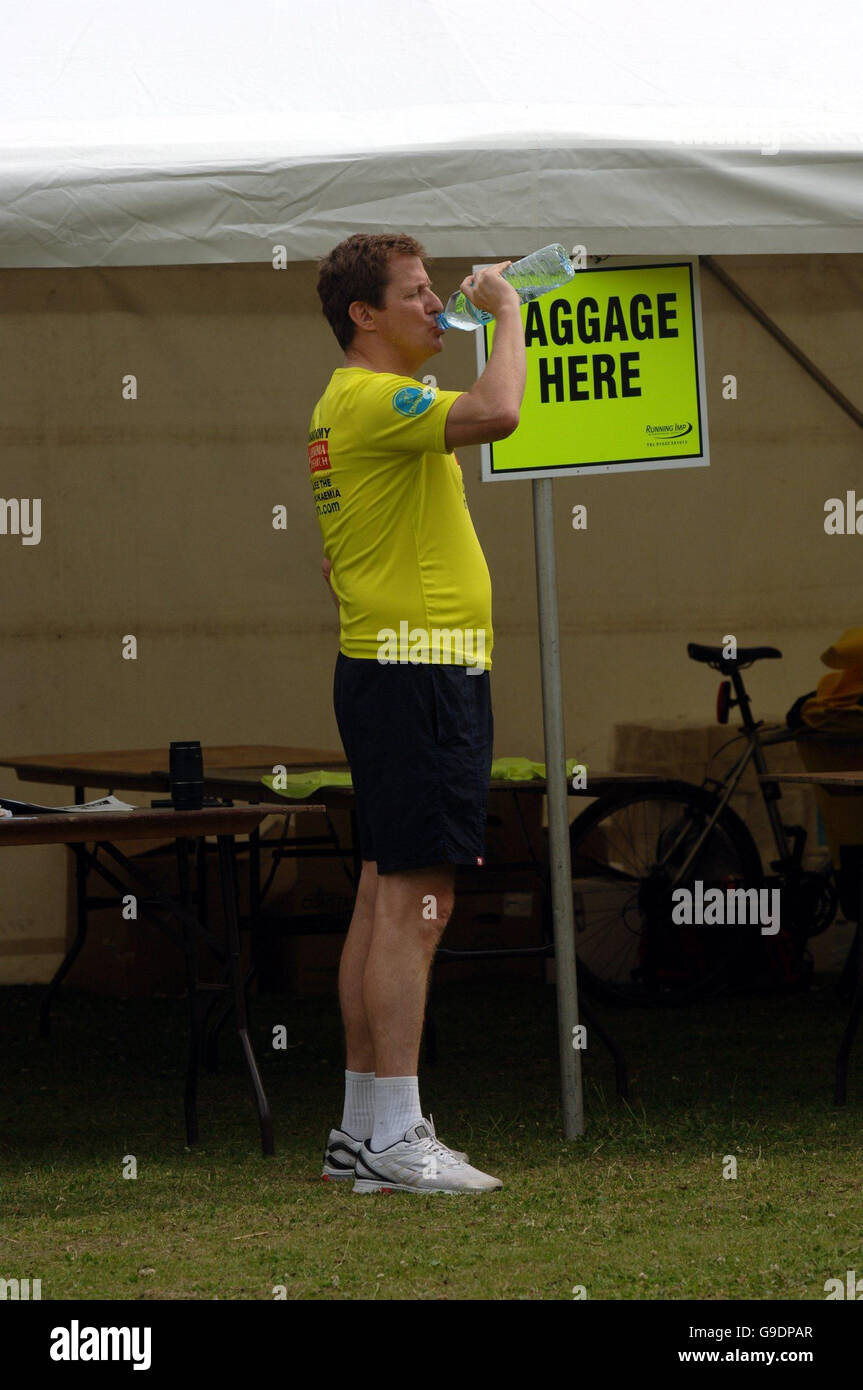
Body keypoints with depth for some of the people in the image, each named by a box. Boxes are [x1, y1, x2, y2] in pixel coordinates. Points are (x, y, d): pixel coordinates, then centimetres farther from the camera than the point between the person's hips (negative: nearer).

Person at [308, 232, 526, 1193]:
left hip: (390, 670, 11)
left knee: (385, 897, 11)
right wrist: (505, 312, -16)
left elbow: (336, 558, 26)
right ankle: (394, 1139, -14)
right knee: (413, 902, -12)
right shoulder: (374, 399, -14)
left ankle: (362, 1127, 14)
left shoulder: (350, 403, 20)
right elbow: (496, 412, -31)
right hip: (420, 673, -11)